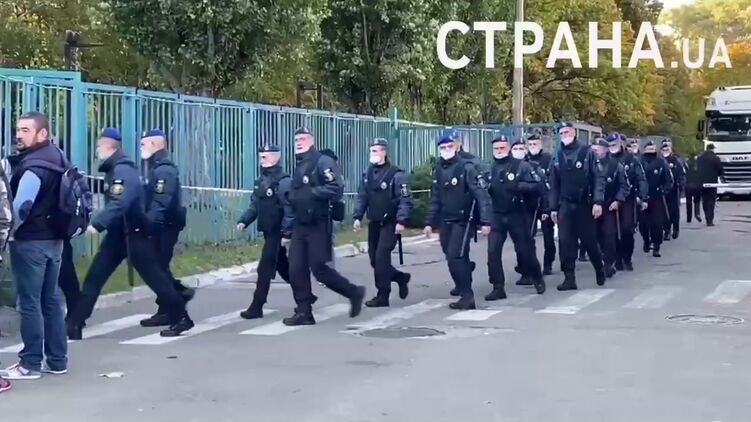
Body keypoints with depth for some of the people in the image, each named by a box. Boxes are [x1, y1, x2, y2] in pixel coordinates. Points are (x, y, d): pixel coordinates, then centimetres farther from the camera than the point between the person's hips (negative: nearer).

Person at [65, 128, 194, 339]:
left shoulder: (123, 170, -19)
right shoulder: (113, 168, 12)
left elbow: (119, 204, -31)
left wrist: (97, 224, -34)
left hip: (134, 233, -9)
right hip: (118, 233, 9)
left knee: (154, 276, -3)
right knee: (95, 276, 4)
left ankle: (180, 319, 8)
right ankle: (74, 324, 5)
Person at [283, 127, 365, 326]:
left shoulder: (323, 162, -10)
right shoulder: (299, 167, 17)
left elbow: (336, 189, -20)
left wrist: (312, 193, -20)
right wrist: (291, 198, 7)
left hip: (318, 225, -8)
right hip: (300, 226, 8)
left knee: (319, 268, -7)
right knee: (296, 269, 2)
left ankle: (354, 292, 13)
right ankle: (304, 312, 9)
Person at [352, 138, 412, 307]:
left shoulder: (396, 174, -10)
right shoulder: (367, 174, 10)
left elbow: (405, 199, -14)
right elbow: (362, 197, 14)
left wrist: (401, 221, -22)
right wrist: (357, 216, 2)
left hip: (390, 223, -7)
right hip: (374, 223, 7)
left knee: (381, 257, -12)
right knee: (374, 259, 8)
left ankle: (383, 296, -4)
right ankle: (401, 278, 30)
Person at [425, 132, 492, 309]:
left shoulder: (466, 168, -12)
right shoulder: (438, 170, 8)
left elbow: (482, 195, -17)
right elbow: (435, 199, 17)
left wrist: (485, 221, -24)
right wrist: (430, 222, 14)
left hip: (463, 220, -6)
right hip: (445, 221, 6)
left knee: (455, 257, -15)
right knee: (451, 256, 15)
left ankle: (467, 296, -10)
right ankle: (463, 284, 39)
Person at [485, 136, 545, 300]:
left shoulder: (521, 165, -7)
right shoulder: (491, 169, 7)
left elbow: (539, 186, -12)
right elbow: (485, 190, 20)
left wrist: (519, 186, -24)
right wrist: (485, 189, -2)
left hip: (517, 215, -3)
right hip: (496, 216, 3)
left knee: (525, 250, 7)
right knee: (493, 251, -6)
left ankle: (538, 279, 31)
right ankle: (498, 288, 1)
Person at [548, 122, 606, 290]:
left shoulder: (587, 152, -3)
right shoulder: (557, 157, 7)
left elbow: (597, 178, -7)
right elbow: (554, 184, 10)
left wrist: (598, 201, -16)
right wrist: (553, 208, 7)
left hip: (584, 204, -3)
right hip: (565, 206, 3)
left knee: (589, 241, 6)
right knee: (565, 242, -3)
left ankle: (600, 270, 29)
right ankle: (569, 278, 1)